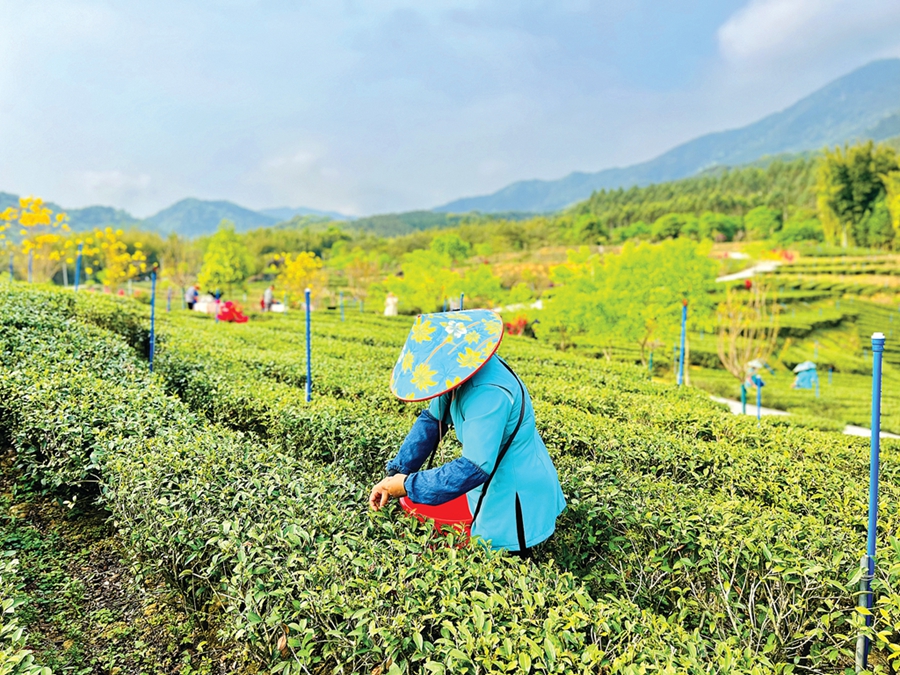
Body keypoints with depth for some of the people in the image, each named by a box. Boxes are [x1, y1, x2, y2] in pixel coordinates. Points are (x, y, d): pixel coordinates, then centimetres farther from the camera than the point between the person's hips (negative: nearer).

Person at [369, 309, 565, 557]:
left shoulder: (489, 394, -36)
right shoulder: (464, 371, -8)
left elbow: (475, 467, -35)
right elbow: (432, 419, 0)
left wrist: (409, 485, -26)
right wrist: (394, 475, -7)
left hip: (515, 499, -8)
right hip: (495, 483, 8)